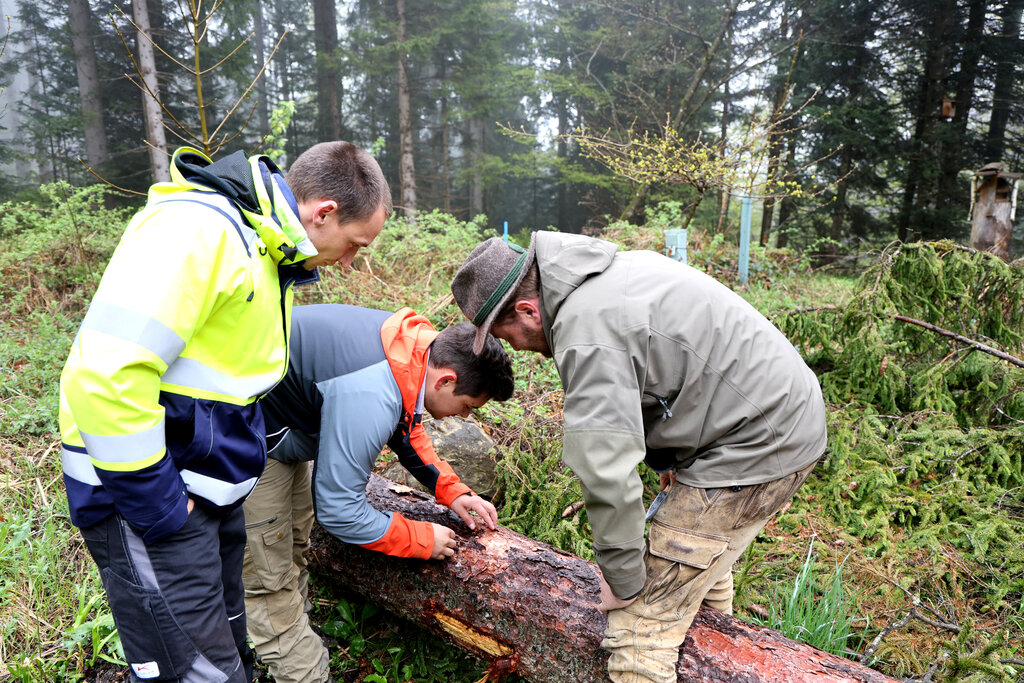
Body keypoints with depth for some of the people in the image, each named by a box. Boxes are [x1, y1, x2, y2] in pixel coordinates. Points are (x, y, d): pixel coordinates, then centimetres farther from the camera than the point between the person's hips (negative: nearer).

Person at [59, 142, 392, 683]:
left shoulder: (268, 245, 10)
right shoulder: (196, 228, -22)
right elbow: (106, 374, -29)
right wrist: (156, 504, -21)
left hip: (209, 488, 9)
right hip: (143, 492, -9)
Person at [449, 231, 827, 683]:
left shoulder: (586, 333, -25)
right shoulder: (609, 271, 6)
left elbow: (608, 473, -26)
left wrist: (624, 579, -11)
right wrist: (671, 456, 14)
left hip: (759, 439, -10)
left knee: (641, 624, -6)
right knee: (701, 558, 30)